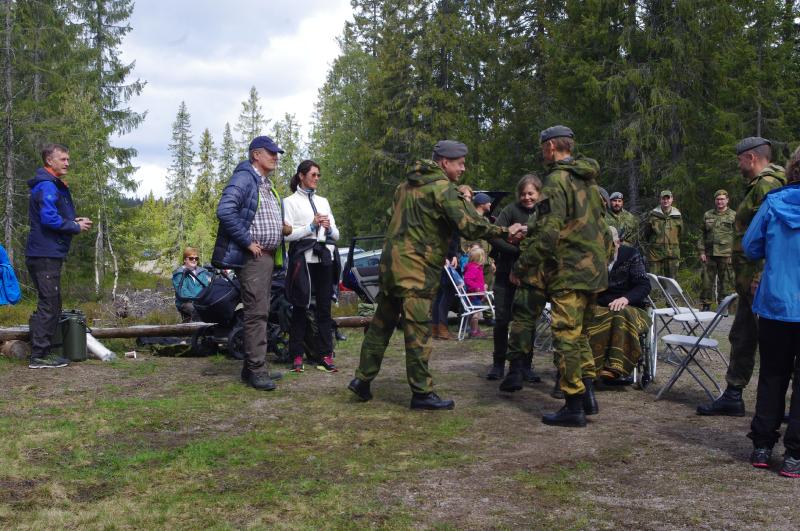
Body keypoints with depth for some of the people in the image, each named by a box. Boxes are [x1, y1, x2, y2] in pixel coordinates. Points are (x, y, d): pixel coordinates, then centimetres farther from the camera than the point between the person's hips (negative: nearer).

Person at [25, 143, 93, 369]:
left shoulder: (56, 186, 20)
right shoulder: (46, 186, -13)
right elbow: (49, 218, -23)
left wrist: (74, 221, 6)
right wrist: (76, 227, -12)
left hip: (49, 254, 11)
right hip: (45, 255, -11)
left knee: (51, 305, 15)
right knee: (48, 305, -8)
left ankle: (43, 352, 22)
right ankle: (39, 356, -5)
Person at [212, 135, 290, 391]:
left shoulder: (267, 184, 20)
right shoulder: (244, 178, -10)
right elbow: (225, 211, -23)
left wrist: (284, 229, 9)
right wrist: (248, 242, -20)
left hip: (268, 255, 10)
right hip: (253, 256, -10)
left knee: (260, 312, 12)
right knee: (257, 312, -10)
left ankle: (253, 366, 18)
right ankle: (256, 369, -7)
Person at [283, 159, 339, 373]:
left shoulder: (323, 201, 18)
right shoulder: (290, 202, 4)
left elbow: (336, 235, 15)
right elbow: (287, 234, -6)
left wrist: (329, 228, -6)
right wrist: (312, 226, -13)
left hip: (324, 258, 4)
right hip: (303, 259, -4)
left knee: (324, 307, 2)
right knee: (300, 308, -1)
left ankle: (325, 355, 4)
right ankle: (296, 356, 5)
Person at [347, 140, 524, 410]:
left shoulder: (407, 185, 17)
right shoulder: (443, 188, -11)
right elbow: (469, 225, -19)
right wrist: (505, 231, -10)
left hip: (391, 261, 9)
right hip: (416, 267, -9)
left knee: (382, 322, 15)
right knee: (418, 331, -4)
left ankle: (363, 379, 20)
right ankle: (422, 393, 2)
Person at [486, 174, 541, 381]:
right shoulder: (511, 210, -6)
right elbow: (494, 237, -14)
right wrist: (519, 250, -20)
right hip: (507, 274, -2)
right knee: (502, 319, 2)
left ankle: (526, 365, 17)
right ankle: (498, 364, 16)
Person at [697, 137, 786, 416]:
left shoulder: (766, 184, -15)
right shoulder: (758, 186, 19)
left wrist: (759, 279, -26)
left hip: (759, 281, -11)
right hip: (752, 282, 11)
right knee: (741, 338, 16)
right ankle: (732, 396, 25)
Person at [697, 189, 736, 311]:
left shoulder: (733, 216, 4)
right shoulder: (707, 215, 14)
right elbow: (702, 235, 15)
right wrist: (702, 252, 6)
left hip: (726, 255, -3)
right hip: (709, 254, 3)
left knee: (725, 281, 2)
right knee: (707, 281, 3)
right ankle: (705, 305, 10)